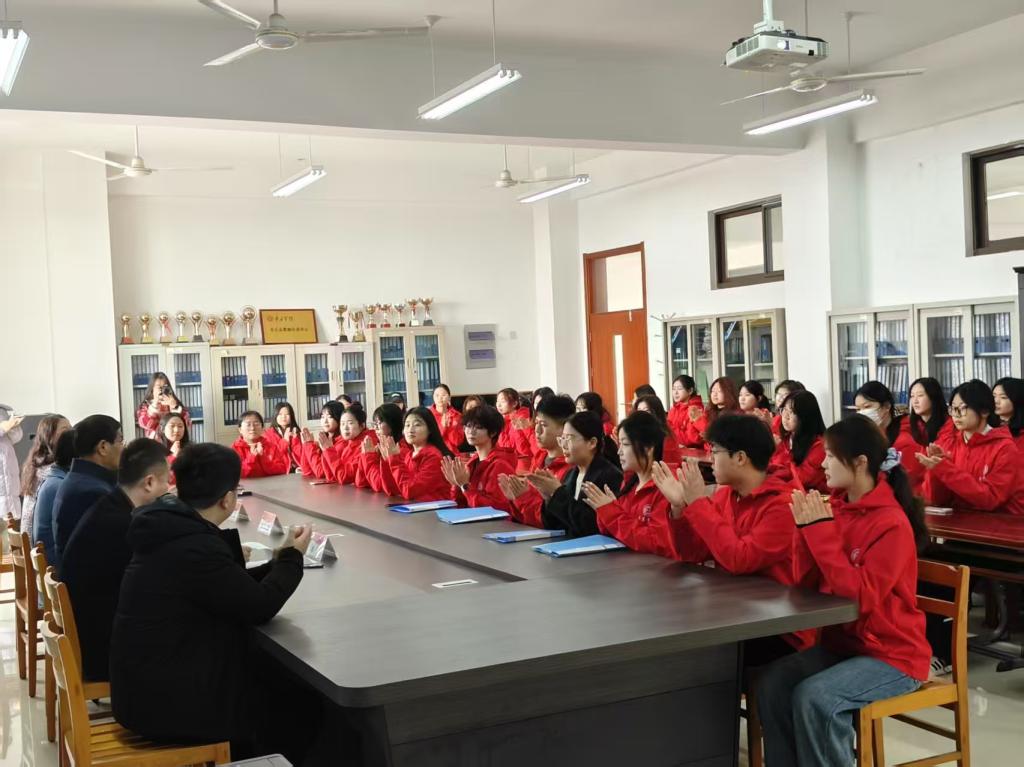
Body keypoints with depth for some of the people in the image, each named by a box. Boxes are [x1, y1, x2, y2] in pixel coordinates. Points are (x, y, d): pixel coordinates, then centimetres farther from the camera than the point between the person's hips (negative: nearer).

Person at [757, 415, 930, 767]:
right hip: (841, 642, 7)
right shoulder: (836, 507, 3)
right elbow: (805, 584, 5)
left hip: (892, 655, -7)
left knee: (814, 697, -28)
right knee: (772, 682, -15)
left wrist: (821, 529, -24)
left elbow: (861, 597, -27)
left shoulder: (892, 523, -19)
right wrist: (806, 527, -10)